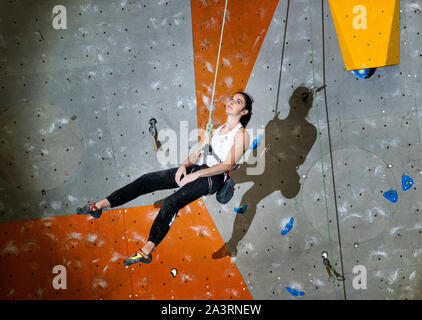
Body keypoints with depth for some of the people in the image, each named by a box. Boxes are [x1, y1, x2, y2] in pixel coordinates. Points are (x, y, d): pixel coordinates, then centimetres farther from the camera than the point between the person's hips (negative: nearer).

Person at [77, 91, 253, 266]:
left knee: (171, 202, -29)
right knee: (148, 180, -8)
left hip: (213, 178, -7)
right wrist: (185, 165, -3)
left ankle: (146, 251, -34)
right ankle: (100, 205, -7)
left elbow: (227, 166, -13)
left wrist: (196, 174, -20)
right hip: (195, 169, 7)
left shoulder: (241, 134, -2)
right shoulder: (216, 129, 21)